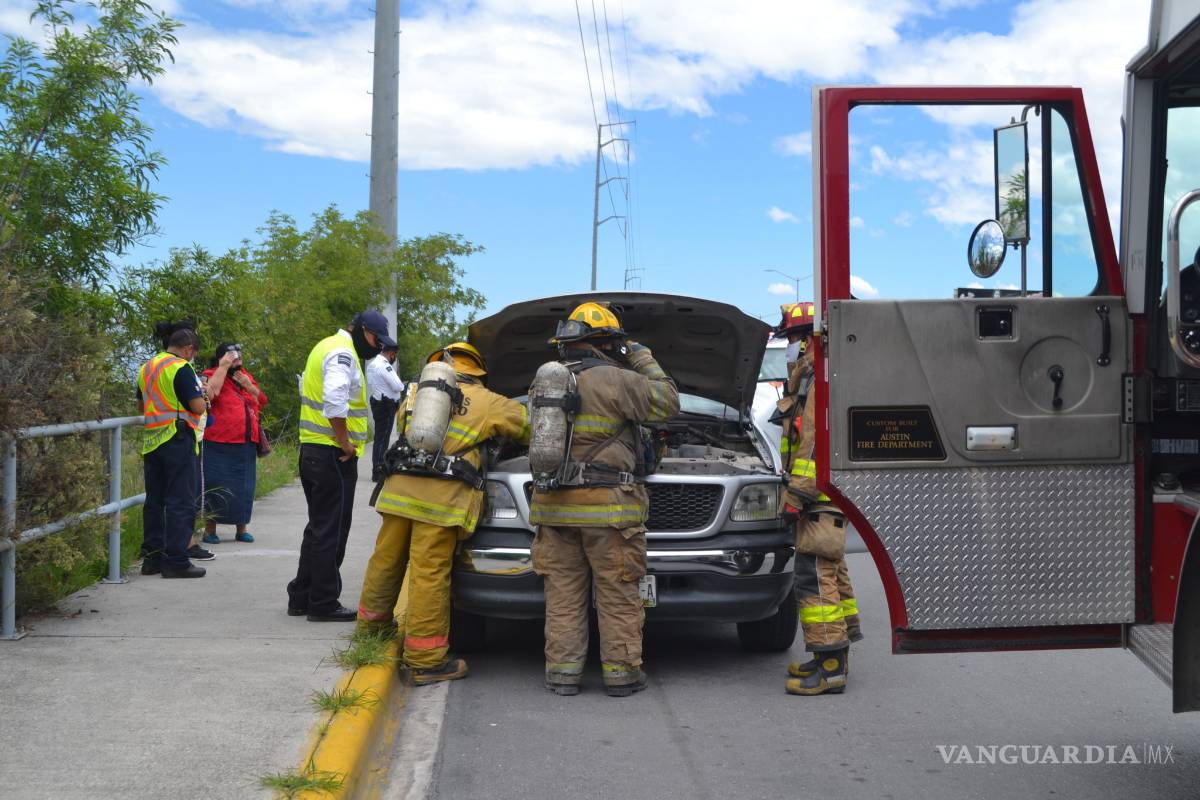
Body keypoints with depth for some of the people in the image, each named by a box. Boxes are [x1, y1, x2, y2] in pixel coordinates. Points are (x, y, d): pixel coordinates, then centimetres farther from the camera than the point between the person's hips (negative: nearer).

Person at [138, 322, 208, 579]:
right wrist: (200, 396, 5)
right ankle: (176, 561, -5)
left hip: (151, 441, 8)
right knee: (181, 503, -4)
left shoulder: (146, 368, 14)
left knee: (154, 501, 13)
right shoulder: (181, 368, -11)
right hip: (178, 441, -8)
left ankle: (152, 558, 17)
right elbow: (198, 406, -15)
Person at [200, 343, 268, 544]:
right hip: (218, 444, -6)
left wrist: (248, 385, -2)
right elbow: (211, 393, -23)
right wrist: (223, 367, -18)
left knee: (243, 487, 9)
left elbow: (262, 402, 14)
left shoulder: (246, 376, 17)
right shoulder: (212, 375, -2)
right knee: (216, 486, -2)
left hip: (246, 444, 6)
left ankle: (242, 529, 18)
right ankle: (210, 529, 7)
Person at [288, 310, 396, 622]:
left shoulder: (327, 346, 19)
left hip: (312, 449, 10)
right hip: (332, 454, -10)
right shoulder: (343, 353, -14)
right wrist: (345, 442, -20)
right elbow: (335, 400, -29)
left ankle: (301, 597, 23)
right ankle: (323, 604, 2)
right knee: (331, 532, -4)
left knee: (319, 527, 17)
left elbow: (310, 387, 28)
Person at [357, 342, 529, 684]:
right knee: (430, 573, -4)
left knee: (386, 560, 18)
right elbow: (531, 426, 17)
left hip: (399, 490, 5)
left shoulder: (415, 394, 18)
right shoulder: (487, 403, 7)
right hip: (442, 499, -4)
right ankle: (426, 661, 0)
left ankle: (371, 624, 38)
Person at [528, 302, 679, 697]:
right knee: (618, 595, 4)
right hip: (607, 506, -5)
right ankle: (621, 673, 8)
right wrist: (642, 359, 9)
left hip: (554, 506, 5)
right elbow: (667, 402, -2)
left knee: (563, 595, 9)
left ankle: (562, 672, 9)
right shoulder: (614, 380, -10)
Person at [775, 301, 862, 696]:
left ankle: (830, 668, -10)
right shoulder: (808, 382, 20)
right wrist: (797, 491, 25)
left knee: (816, 578, -12)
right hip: (822, 500, 11)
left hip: (822, 499, -11)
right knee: (830, 574, 15)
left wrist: (797, 493, -23)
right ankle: (832, 659, 24)